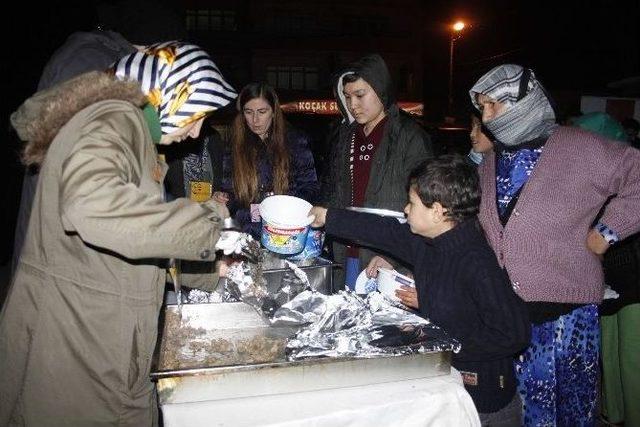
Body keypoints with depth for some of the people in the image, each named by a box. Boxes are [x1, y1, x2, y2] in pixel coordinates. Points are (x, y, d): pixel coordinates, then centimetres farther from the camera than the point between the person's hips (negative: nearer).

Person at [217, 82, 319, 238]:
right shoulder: (235, 145, 10)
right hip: (246, 230, 2)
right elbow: (229, 189, 17)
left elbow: (309, 187, 9)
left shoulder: (296, 141, 7)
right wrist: (223, 198, -5)